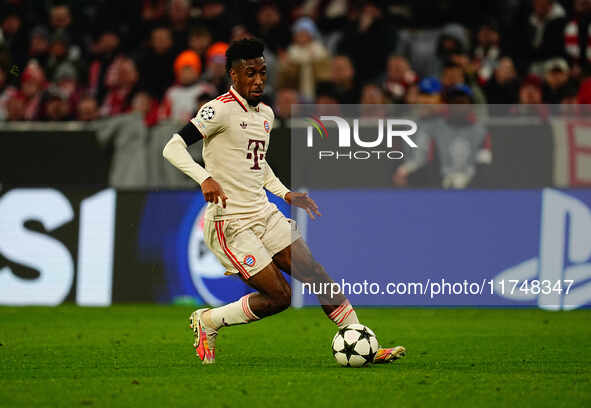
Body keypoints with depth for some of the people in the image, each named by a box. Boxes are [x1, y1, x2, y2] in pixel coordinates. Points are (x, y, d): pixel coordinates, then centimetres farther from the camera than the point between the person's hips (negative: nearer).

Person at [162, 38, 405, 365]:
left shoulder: (266, 114, 13)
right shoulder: (220, 109, -13)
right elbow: (173, 148, -20)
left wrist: (286, 195, 17)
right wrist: (205, 179, -34)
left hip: (264, 213, 8)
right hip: (230, 223, -8)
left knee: (317, 276, 0)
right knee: (278, 296, -11)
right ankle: (207, 321, 10)